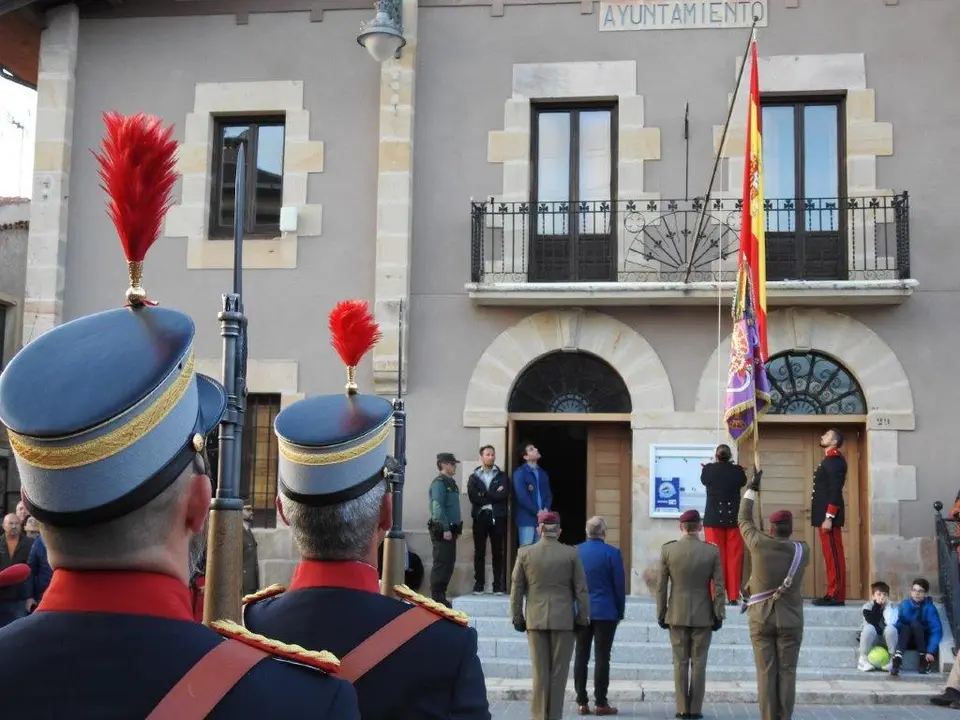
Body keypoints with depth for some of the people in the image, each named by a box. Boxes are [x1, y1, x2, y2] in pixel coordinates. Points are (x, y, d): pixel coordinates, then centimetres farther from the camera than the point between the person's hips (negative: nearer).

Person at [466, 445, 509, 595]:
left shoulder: (502, 476, 10)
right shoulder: (474, 477, 10)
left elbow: (504, 495, -7)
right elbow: (473, 497, -6)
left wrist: (484, 496, -7)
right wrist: (494, 496, -6)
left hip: (498, 518, 0)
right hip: (480, 517, 0)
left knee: (498, 552, 0)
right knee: (479, 552, 1)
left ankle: (498, 585, 3)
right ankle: (479, 584, 5)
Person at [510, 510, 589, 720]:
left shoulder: (525, 553, 0)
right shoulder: (571, 554, -3)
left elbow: (516, 589, 2)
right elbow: (581, 590, -1)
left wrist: (517, 617, 10)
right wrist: (583, 618, 6)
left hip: (535, 620, 1)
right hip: (564, 620, -1)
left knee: (540, 672, 6)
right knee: (559, 672, 6)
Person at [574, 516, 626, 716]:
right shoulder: (612, 553, -9)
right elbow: (619, 585, -7)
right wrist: (620, 611, 4)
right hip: (605, 612, -3)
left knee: (581, 656, 7)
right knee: (602, 657, -1)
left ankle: (582, 702, 8)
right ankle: (601, 703, 1)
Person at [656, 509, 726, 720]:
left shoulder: (667, 550, -5)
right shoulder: (713, 551, -6)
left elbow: (662, 586, -1)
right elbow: (719, 587, -5)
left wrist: (661, 614, 7)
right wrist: (719, 615, 3)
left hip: (677, 615, 0)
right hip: (703, 615, 0)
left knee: (680, 662, 6)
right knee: (699, 663, 5)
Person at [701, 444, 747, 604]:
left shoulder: (708, 469, -8)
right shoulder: (737, 470, -6)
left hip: (713, 518, -1)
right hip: (734, 518, 1)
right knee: (734, 557, 6)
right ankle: (733, 596, 6)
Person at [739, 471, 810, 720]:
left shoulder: (759, 544, -8)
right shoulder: (802, 550, -5)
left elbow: (743, 520, 8)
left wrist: (751, 489, 17)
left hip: (761, 619, 0)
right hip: (790, 620, 0)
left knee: (766, 673, 2)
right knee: (787, 673, 3)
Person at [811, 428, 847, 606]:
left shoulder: (835, 460, -12)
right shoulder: (829, 459, 19)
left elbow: (835, 491, -19)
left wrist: (829, 517, -21)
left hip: (829, 516, -10)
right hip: (824, 515, 10)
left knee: (834, 555, -7)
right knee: (830, 556, 9)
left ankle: (837, 596, -6)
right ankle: (833, 594, 12)